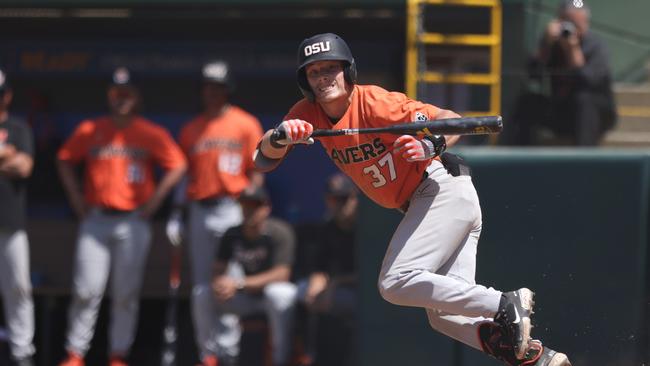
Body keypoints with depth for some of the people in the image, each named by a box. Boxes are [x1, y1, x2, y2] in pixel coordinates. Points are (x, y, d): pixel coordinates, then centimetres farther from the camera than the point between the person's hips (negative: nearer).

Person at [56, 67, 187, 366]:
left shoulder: (151, 134, 1)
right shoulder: (89, 130, 8)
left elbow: (177, 166, -1)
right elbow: (65, 160, 17)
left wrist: (154, 200, -5)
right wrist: (75, 197, 8)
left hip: (132, 222, -1)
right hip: (95, 220, 1)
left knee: (126, 294, 0)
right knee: (85, 290, -4)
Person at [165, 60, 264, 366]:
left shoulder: (246, 125, 3)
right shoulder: (191, 130, 15)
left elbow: (255, 173, 1)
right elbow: (183, 174, 16)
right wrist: (176, 213, 6)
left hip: (233, 209, -4)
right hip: (199, 211, 4)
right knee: (201, 286, 3)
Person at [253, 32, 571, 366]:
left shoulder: (373, 101, -16)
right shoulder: (308, 113, 4)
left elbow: (450, 121, -19)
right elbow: (264, 159, -6)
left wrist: (431, 145, -40)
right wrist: (280, 136, -28)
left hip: (446, 190, -8)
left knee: (396, 283, -21)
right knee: (444, 316, 2)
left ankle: (506, 306, -21)